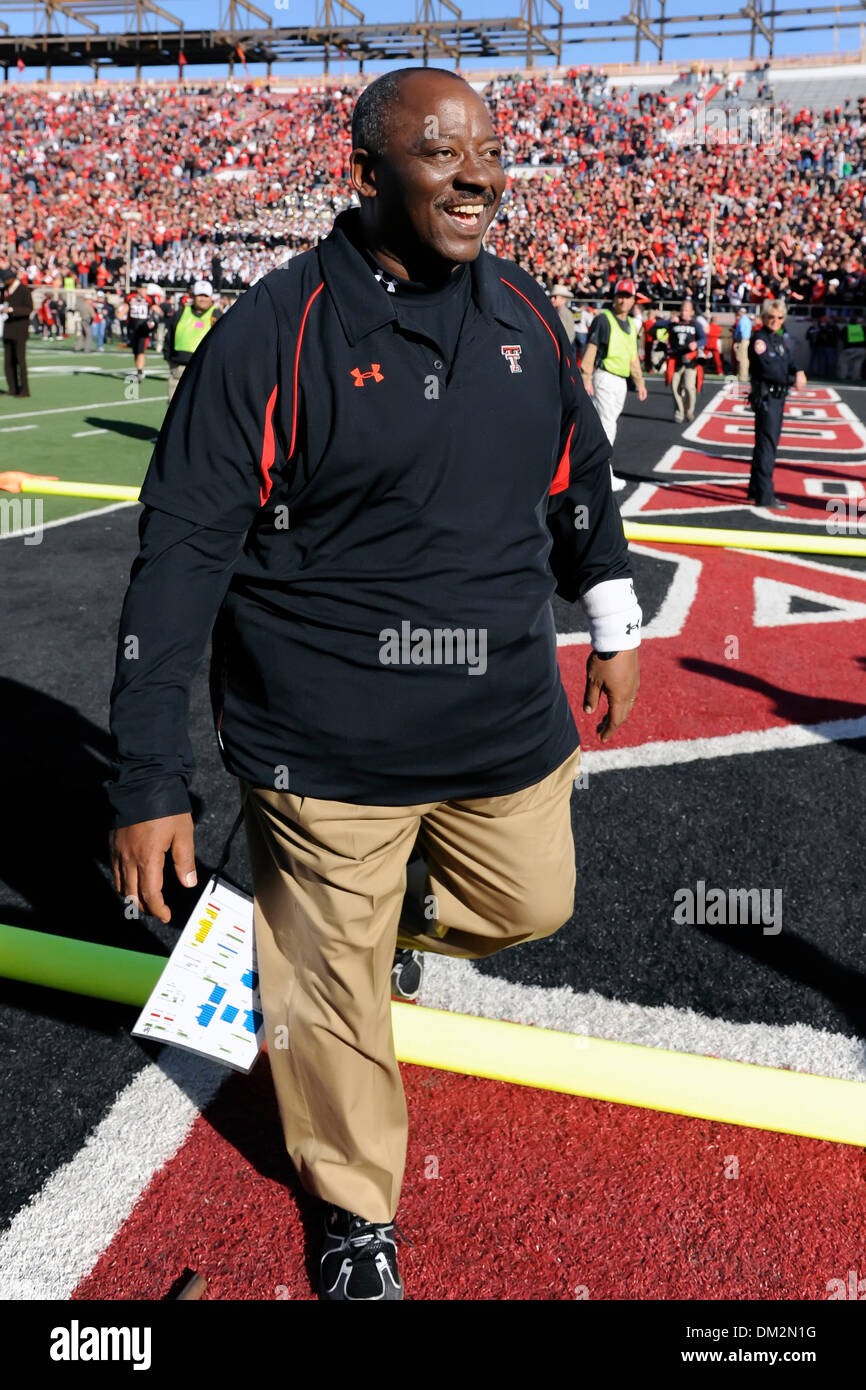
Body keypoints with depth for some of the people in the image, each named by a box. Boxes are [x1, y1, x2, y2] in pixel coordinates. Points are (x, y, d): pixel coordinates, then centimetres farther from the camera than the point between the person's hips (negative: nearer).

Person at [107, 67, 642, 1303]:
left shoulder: (524, 312, 4)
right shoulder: (275, 331, -14)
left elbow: (578, 479, 18)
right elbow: (182, 551, -14)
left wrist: (613, 627, 23)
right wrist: (150, 780, -15)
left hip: (509, 724, 5)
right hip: (329, 747, -5)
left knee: (531, 906, 21)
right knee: (331, 980, 10)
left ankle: (367, 913, 50)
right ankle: (356, 1208, 39)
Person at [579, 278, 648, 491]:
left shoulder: (631, 324, 18)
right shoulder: (603, 319, -7)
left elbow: (633, 356, 25)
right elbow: (590, 349, -13)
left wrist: (639, 382, 25)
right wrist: (586, 379, -21)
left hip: (621, 381, 8)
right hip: (604, 377, -8)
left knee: (608, 426, 11)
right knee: (607, 427, -11)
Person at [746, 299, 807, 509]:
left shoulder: (782, 339, 15)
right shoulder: (759, 339, -11)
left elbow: (788, 363, 13)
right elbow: (768, 369, -20)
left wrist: (798, 373, -9)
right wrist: (792, 381, -17)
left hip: (779, 396, 9)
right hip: (765, 397, -9)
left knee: (766, 444, 15)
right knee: (767, 444, -9)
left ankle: (756, 490, 24)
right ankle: (764, 497, -8)